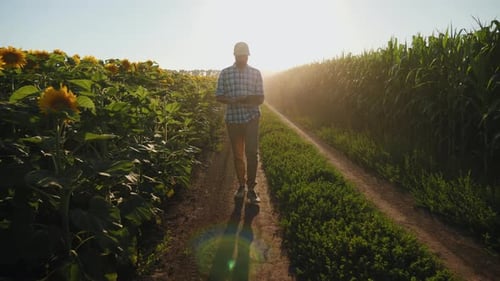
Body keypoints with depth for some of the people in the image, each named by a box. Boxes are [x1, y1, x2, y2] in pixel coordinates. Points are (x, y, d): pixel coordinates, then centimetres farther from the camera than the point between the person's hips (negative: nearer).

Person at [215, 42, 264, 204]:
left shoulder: (256, 73, 4)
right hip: (233, 119, 1)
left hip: (251, 118, -1)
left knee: (251, 153, -9)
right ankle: (241, 185, 22)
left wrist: (247, 100, -19)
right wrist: (231, 100, -19)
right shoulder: (225, 73, 4)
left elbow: (260, 99, 1)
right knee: (237, 154, 8)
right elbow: (218, 97, 2)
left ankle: (251, 188, 0)